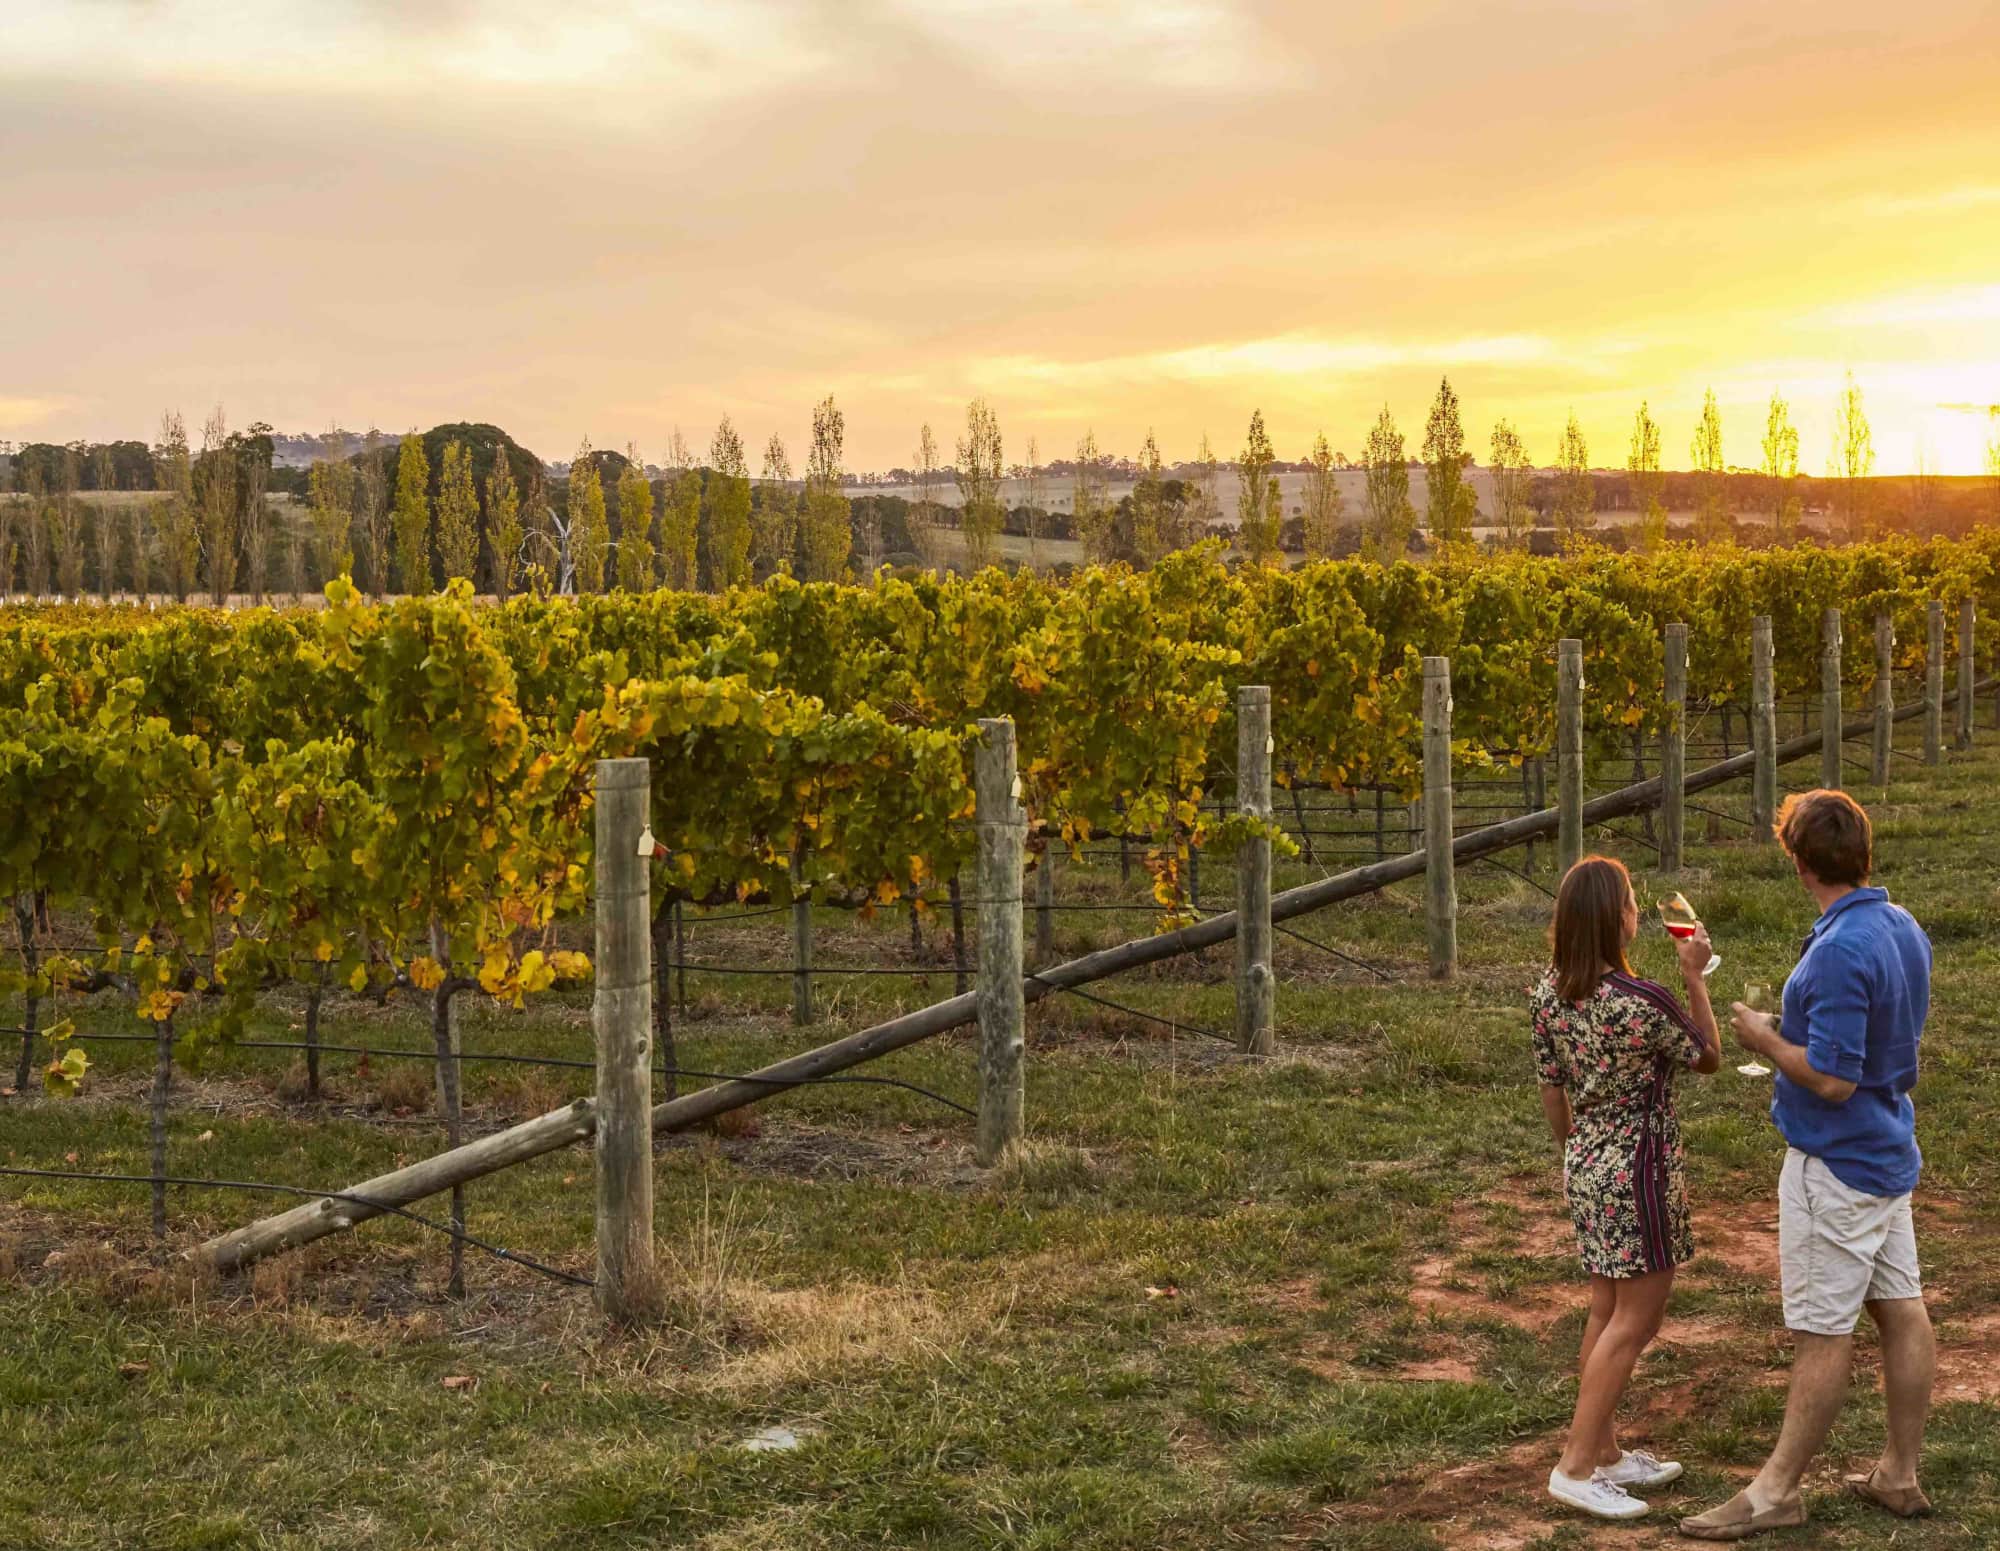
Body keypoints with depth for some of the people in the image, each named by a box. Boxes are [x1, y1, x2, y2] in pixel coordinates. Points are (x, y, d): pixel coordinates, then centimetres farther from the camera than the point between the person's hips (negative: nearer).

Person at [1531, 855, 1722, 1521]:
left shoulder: (1550, 992, -3)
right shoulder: (1642, 1003, -24)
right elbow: (1709, 1056, -6)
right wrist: (1695, 974, -3)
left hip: (1587, 1165, 8)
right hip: (1637, 1170, -7)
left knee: (1607, 1312, 18)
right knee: (1635, 1322, 2)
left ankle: (1605, 1453, 27)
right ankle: (1576, 1467, 3)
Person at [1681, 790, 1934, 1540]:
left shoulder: (1839, 951, -26)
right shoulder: (1904, 928, 3)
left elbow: (1832, 1079, -26)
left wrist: (1766, 1039, -11)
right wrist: (1792, 1028, 11)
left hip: (1836, 1163, -9)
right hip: (1889, 1149, 9)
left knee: (1822, 1331, -1)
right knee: (1901, 1309, 13)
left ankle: (1777, 1490, 9)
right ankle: (1900, 1476, 23)